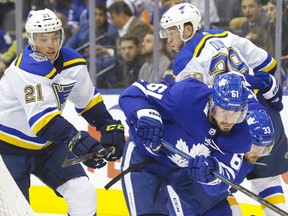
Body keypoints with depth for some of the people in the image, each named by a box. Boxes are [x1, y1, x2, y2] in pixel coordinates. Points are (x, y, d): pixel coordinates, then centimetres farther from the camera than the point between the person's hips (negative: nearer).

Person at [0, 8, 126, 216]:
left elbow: (88, 99, 11)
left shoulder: (73, 62, -6)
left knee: (84, 194, -6)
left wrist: (109, 126, -1)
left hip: (47, 144, 7)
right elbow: (41, 117, -38)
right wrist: (78, 140, -48)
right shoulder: (26, 69, -28)